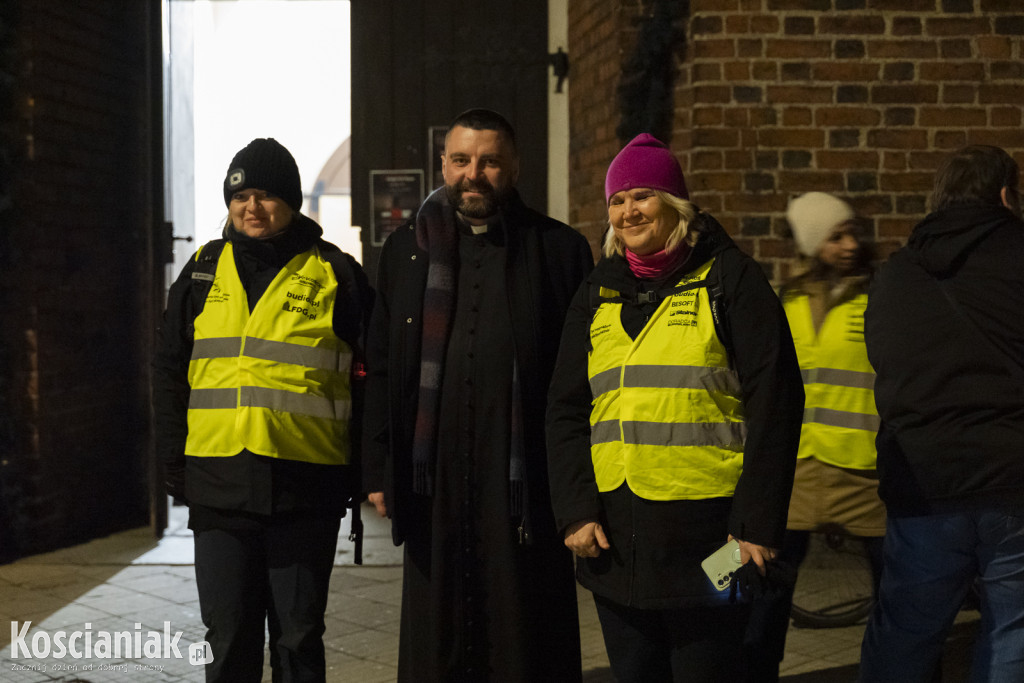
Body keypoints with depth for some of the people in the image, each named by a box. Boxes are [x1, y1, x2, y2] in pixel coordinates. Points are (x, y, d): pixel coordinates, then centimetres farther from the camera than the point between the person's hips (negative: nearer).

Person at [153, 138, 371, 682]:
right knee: (228, 637, 7)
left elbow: (366, 380, 4)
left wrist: (362, 474, -1)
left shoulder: (335, 274, 3)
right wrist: (175, 464, 7)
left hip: (305, 489, -2)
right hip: (219, 486, 2)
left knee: (299, 637, 7)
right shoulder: (204, 272, 11)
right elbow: (169, 371, 14)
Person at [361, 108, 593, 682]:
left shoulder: (560, 249, 4)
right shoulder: (406, 252, 12)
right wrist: (378, 470, 6)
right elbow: (381, 370, 12)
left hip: (526, 484, -2)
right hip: (435, 483, 2)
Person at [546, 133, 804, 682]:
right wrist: (575, 510, 1)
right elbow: (566, 411, 14)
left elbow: (772, 403, -6)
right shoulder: (598, 292, 13)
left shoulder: (729, 279, -1)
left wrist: (758, 524, -11)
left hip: (706, 533, -5)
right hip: (614, 539, 5)